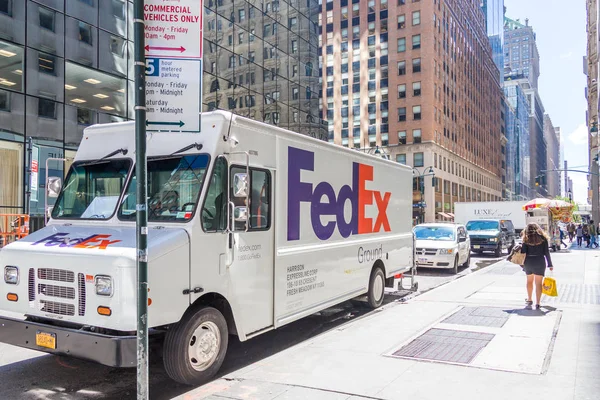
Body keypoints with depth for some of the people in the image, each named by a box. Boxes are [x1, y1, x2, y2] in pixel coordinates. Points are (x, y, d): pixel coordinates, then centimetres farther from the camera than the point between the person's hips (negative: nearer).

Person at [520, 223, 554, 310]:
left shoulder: (526, 239, -1)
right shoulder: (543, 238, -1)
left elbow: (523, 252, -3)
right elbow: (546, 252, -1)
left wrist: (522, 264, 6)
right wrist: (550, 265, 4)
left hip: (528, 262, 1)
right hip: (540, 262, -1)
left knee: (529, 281, 20)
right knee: (538, 283, 3)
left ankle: (529, 300, 30)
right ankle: (537, 303, 0)